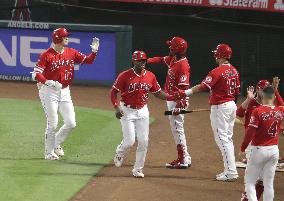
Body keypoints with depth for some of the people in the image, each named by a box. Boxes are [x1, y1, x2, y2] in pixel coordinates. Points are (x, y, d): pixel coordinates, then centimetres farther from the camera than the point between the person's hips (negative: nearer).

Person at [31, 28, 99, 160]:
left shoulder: (71, 53, 4)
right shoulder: (47, 55, -13)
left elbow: (87, 60, 6)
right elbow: (35, 74, -19)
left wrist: (94, 51, -13)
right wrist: (49, 82, -33)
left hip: (65, 91, 6)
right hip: (49, 91, -6)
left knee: (71, 123, 3)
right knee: (52, 124, -4)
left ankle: (56, 143, 27)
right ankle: (49, 153, 12)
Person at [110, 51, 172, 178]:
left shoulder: (150, 76, 1)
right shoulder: (125, 76, -13)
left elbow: (157, 93, 9)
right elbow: (113, 92, -8)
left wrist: (172, 97, -6)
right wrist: (117, 108, -20)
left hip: (142, 111, 4)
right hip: (127, 111, -4)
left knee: (143, 142, 0)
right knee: (130, 141, -8)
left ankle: (138, 169, 13)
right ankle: (119, 154, 26)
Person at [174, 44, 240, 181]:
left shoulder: (217, 72, -17)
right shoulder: (234, 71, 8)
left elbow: (202, 86, -25)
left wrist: (185, 93, -26)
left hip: (220, 107, -9)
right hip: (232, 105, 9)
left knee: (222, 138, -6)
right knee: (227, 138, 16)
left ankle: (231, 171, -10)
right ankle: (230, 170, 19)